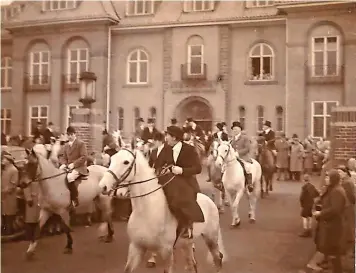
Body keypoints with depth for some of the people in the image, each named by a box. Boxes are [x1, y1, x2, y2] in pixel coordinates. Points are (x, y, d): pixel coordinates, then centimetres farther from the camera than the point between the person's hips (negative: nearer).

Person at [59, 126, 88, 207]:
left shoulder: (81, 143, -5)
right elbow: (64, 158, 19)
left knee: (69, 177, -33)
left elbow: (84, 157, -14)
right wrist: (64, 164, -4)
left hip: (79, 167, -8)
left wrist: (74, 164, -21)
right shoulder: (66, 145, 15)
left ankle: (75, 199, -24)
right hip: (69, 167, 8)